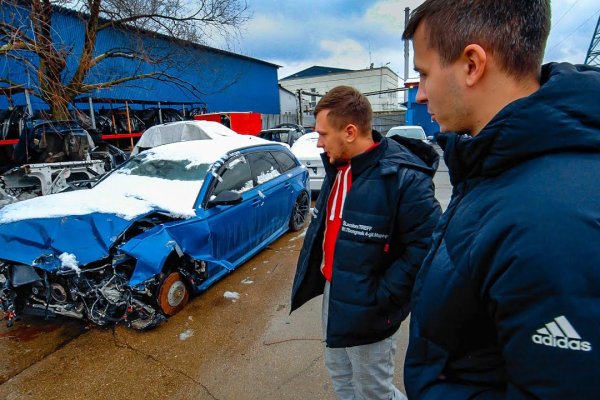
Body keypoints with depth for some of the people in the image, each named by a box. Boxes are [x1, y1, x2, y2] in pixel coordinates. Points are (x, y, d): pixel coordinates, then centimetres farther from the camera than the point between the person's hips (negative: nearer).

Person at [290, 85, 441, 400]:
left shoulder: (402, 176, -26)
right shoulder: (337, 166, 2)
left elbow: (426, 245, -27)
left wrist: (381, 296, -22)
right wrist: (328, 284, 11)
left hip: (366, 310, -7)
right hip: (332, 293, 8)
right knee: (340, 374, 27)